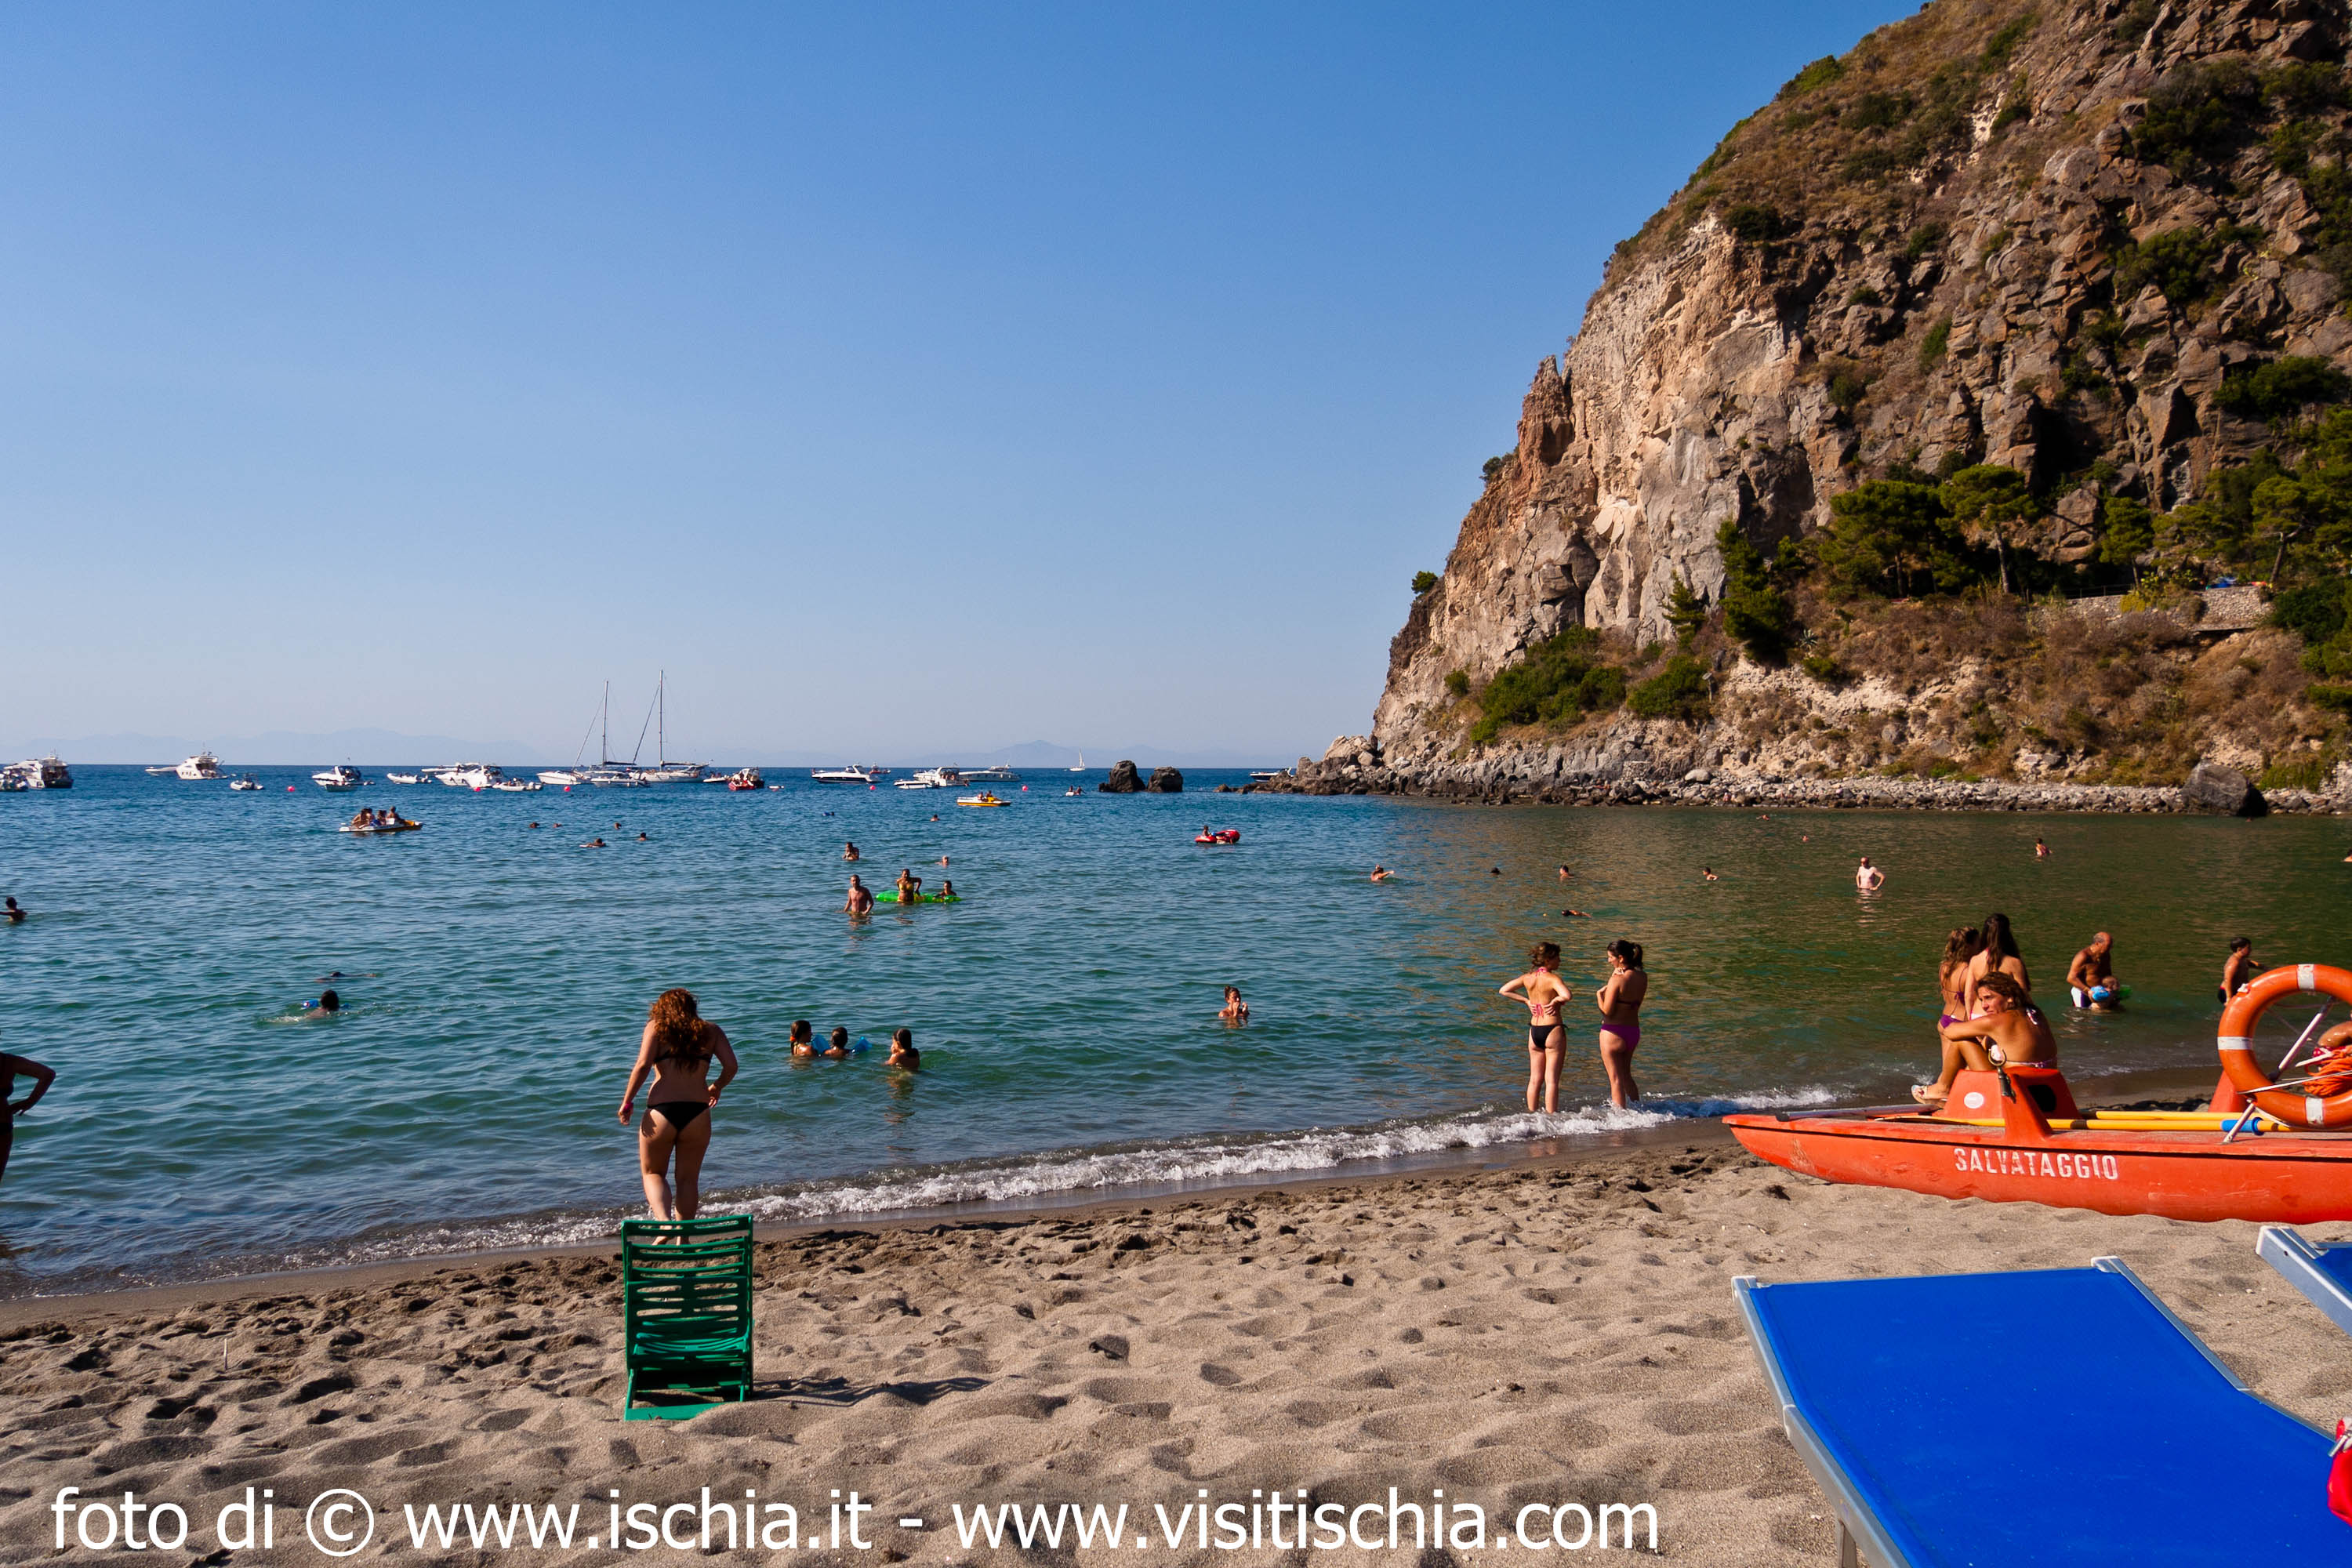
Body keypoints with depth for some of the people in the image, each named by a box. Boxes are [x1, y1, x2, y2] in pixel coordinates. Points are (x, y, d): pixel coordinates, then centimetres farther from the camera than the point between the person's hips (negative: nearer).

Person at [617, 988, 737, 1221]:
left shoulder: (656, 1026, 7)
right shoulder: (711, 1031, 12)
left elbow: (643, 1065, -6)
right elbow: (731, 1066, 2)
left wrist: (627, 1101, 0)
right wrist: (717, 1088, 21)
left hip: (661, 1112, -1)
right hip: (697, 1113, 2)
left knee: (652, 1173, 16)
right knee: (688, 1179, 16)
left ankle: (664, 1221, -7)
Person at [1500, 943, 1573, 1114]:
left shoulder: (1528, 978, 4)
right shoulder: (1552, 978, -15)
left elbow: (1503, 990, 12)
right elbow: (1567, 995, -33)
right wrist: (1555, 1000, -13)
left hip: (1534, 1031, 6)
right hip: (1553, 1031, -6)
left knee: (1535, 1079, 14)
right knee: (1551, 1080, -1)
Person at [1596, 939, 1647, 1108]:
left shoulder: (1617, 979, -20)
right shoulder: (1642, 977, 1)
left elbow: (1607, 1011, -19)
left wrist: (1599, 995, -1)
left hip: (1613, 1032, -7)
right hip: (1634, 1031, 7)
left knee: (1616, 1079, 4)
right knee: (1626, 1076, 25)